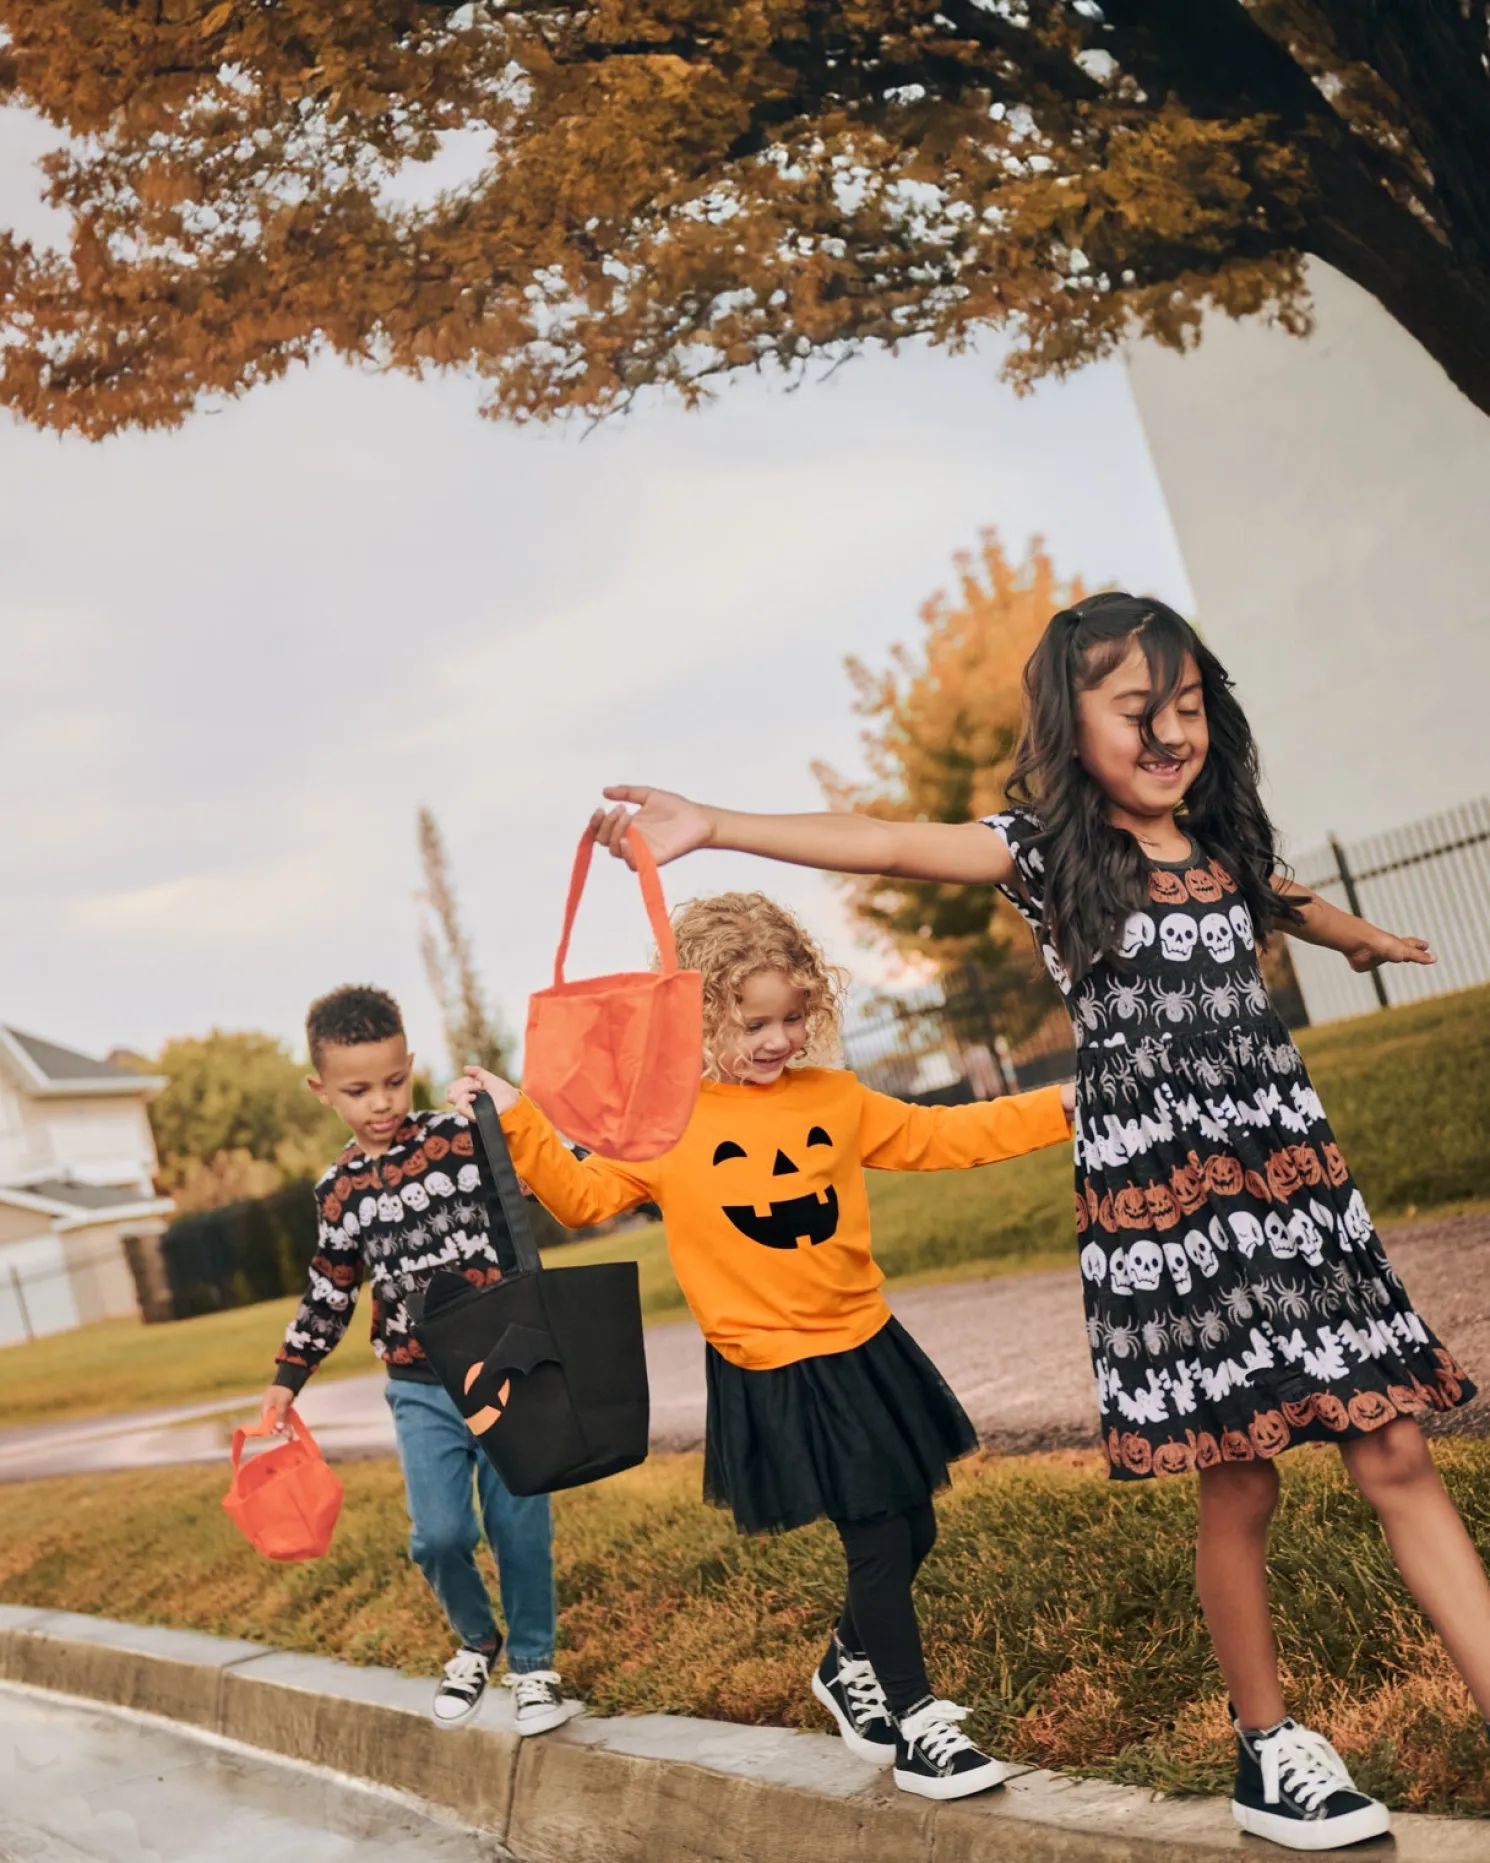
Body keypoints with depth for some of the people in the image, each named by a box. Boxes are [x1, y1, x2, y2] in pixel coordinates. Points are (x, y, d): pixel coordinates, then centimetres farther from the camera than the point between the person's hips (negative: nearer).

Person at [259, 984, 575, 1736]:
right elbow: (329, 1293, 15)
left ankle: (533, 1662, 23)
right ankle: (475, 1639, 26)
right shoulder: (338, 1192, 5)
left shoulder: (462, 1136, -5)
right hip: (420, 1391, 2)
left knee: (519, 1526, 1)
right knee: (438, 1535, -4)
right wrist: (287, 1378, 17)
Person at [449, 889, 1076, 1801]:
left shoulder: (834, 1099, 3)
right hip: (774, 1376, -5)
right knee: (879, 1542, -4)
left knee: (914, 1530, 15)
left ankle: (851, 1664, 39)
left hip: (866, 1349, 5)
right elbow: (585, 1196, 1)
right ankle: (916, 1722, 11)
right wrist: (519, 1125, -9)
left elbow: (936, 1137, 11)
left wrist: (1054, 1108, 7)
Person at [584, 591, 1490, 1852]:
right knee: (1238, 1486, 2)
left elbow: (1288, 903, 35)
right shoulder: (1047, 851, -4)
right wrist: (712, 827, -31)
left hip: (1295, 1180, 4)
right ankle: (1268, 1750, 19)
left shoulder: (1224, 843, 11)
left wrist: (1368, 939, 56)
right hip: (1158, 1202, -4)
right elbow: (885, 845, -19)